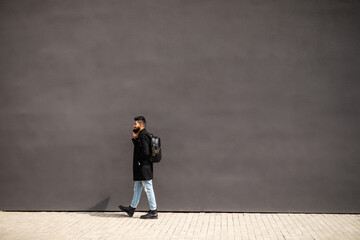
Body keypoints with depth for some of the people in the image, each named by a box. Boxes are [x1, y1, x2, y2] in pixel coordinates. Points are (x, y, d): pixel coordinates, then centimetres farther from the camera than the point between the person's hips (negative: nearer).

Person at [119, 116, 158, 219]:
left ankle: (153, 212, 2)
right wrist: (134, 138, 6)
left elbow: (145, 152, -24)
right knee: (137, 187, 17)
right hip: (140, 168, 11)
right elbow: (138, 148, 15)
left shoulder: (143, 135, -17)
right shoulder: (141, 135, 16)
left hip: (144, 168, -11)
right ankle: (132, 209, 27)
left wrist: (140, 162, -12)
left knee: (148, 188, -4)